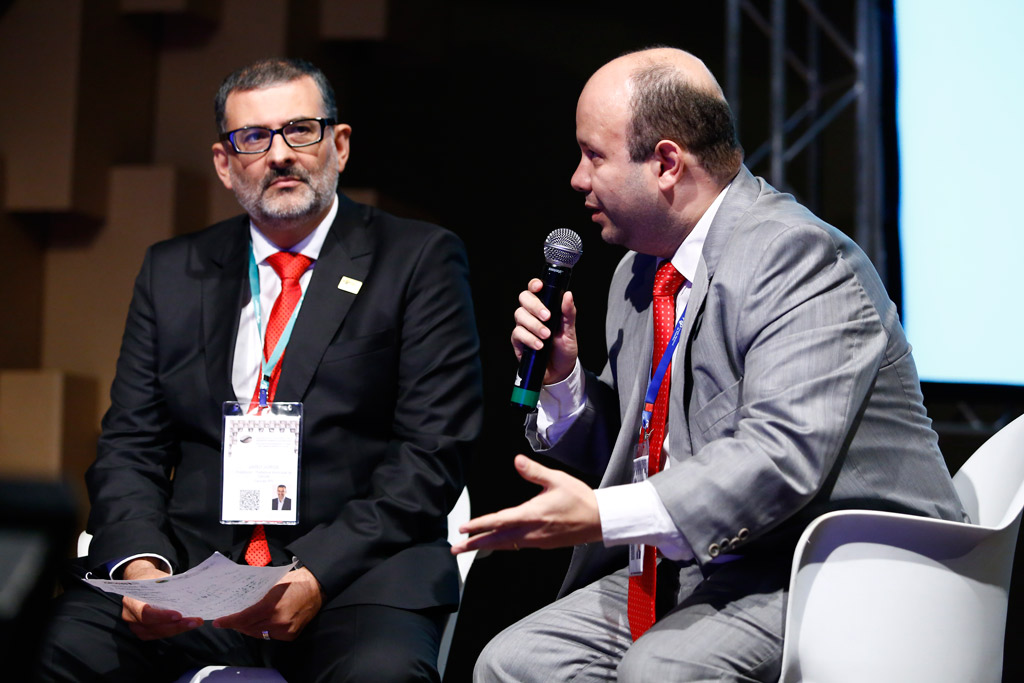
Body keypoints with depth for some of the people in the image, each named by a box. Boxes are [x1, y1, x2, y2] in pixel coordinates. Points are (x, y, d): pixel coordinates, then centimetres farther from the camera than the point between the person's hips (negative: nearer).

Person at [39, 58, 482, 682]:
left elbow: (433, 450, -3)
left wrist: (317, 573, -16)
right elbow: (130, 445, 13)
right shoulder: (172, 272, 17)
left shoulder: (421, 259, 5)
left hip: (356, 569, -3)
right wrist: (139, 561, -9)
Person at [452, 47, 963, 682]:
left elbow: (781, 457, -27)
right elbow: (626, 451, 20)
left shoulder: (800, 257, -16)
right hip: (691, 570, 9)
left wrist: (601, 516, -31)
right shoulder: (639, 273, 14)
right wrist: (562, 378, 1)